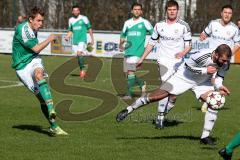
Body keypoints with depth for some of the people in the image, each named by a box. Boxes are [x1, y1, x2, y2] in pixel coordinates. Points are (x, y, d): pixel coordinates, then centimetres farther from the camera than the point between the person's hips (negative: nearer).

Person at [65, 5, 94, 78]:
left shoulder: (84, 18, -3)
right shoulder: (71, 20, 10)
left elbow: (89, 28, 3)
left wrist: (92, 39, 2)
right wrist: (67, 37, 0)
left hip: (82, 40, -5)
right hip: (75, 41, 5)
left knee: (79, 54, -21)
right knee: (78, 56, 6)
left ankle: (83, 69, -10)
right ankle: (82, 70, 19)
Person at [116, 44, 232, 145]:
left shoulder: (225, 62, -20)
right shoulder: (203, 56, -37)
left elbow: (219, 76, 0)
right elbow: (187, 66, -19)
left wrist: (219, 86, -20)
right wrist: (205, 70, -29)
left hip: (203, 82, 5)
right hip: (185, 77, -5)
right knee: (159, 94, -10)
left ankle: (205, 137, -2)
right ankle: (128, 110, 6)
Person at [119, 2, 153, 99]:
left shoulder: (144, 22, 1)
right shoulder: (127, 23, 13)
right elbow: (123, 35, 24)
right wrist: (121, 44, 10)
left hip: (137, 51, -5)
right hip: (127, 51, 6)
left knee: (131, 72, -18)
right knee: (127, 73, 8)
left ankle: (129, 93, -14)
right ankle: (142, 83, 32)